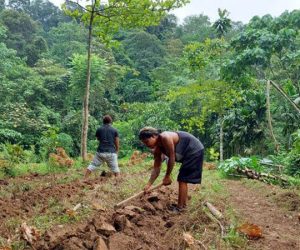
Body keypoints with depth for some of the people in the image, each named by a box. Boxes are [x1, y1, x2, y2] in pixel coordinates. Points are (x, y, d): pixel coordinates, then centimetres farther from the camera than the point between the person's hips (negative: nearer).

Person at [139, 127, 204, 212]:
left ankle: (179, 208, -1)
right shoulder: (157, 149, 0)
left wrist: (167, 177, -13)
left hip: (195, 151, -9)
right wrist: (149, 184, -3)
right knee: (183, 180, 17)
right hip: (189, 154, 9)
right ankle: (184, 204, 29)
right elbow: (156, 168, 3)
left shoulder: (165, 137, -27)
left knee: (182, 180, -8)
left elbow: (172, 158, -23)